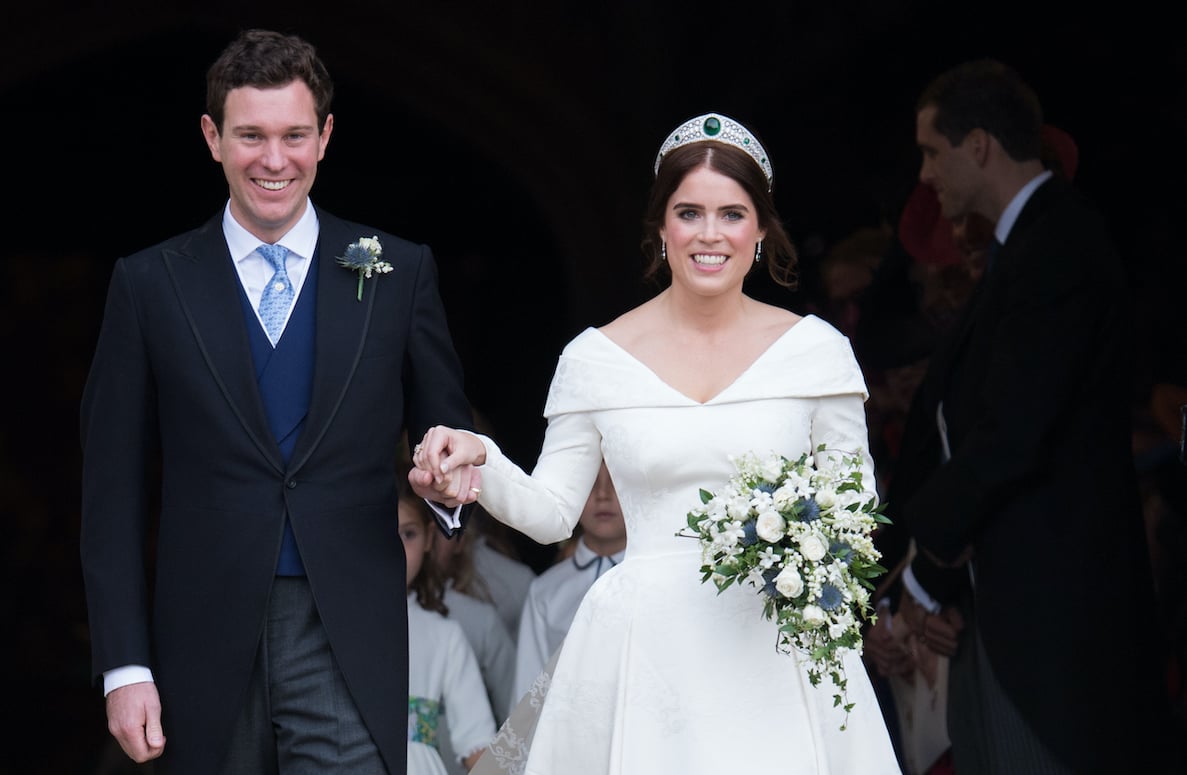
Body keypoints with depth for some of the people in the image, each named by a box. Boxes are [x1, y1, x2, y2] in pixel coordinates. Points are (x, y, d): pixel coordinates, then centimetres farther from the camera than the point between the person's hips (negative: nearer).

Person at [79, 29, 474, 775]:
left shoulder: (398, 273, 6)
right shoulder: (150, 284, 5)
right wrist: (124, 666, -2)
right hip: (206, 647, 1)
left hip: (349, 645, 0)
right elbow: (116, 495, 4)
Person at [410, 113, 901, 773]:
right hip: (647, 654, 0)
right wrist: (479, 462, -11)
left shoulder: (814, 348, 3)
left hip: (777, 648, 0)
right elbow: (552, 512, 6)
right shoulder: (597, 358, 3)